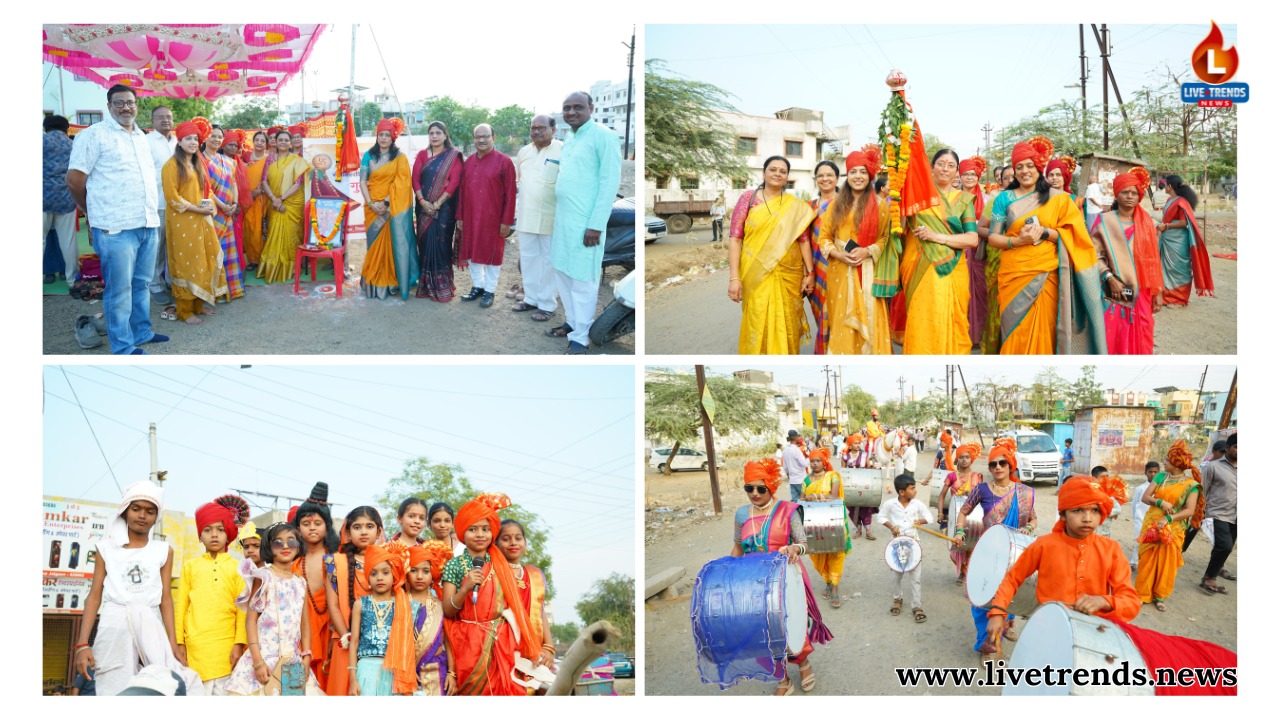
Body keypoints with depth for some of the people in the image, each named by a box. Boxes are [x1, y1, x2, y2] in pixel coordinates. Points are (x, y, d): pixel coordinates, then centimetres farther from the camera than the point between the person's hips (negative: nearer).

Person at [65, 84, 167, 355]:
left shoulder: (141, 137, 18)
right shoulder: (94, 135, -4)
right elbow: (74, 179, -6)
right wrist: (95, 212, 4)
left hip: (148, 224, 7)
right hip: (116, 228, -7)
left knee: (141, 284, 16)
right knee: (119, 288, -2)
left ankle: (141, 332, 28)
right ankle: (124, 348, 4)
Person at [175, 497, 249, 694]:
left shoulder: (236, 568, 8)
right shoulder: (190, 566, 11)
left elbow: (242, 610, 4)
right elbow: (181, 607, 10)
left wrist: (239, 644, -5)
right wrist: (179, 643, 4)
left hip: (227, 645, 0)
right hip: (196, 646, 0)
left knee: (224, 692, -2)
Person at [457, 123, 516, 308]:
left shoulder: (504, 162, -9)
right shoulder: (469, 162, 6)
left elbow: (510, 194, -10)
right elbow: (463, 191, 10)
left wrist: (506, 221, -12)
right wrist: (460, 216, 7)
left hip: (492, 218, -5)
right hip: (470, 217, 5)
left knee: (492, 253, 6)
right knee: (473, 251, 12)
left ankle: (489, 290, 16)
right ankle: (477, 286, 26)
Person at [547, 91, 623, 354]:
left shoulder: (603, 136, -11)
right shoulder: (569, 140, 15)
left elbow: (610, 182, -15)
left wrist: (596, 225, -19)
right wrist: (558, 218, 15)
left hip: (586, 222, -8)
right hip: (562, 219, 8)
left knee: (582, 279, -2)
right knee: (563, 273, 15)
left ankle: (580, 336, 6)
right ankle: (573, 321, 29)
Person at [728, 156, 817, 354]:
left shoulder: (796, 207, 6)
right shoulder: (748, 199, 0)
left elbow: (804, 240, 8)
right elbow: (735, 238, -4)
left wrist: (809, 273, 0)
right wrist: (734, 277, -10)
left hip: (789, 276, 2)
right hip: (756, 275, -2)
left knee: (786, 327, 6)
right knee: (758, 327, -2)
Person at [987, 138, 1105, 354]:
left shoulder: (1057, 198, 6)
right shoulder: (1004, 198, 6)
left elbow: (1070, 234, 2)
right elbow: (992, 237, 2)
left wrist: (1044, 232, -14)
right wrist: (1017, 241, -15)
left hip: (1046, 274, 0)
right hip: (1014, 274, 0)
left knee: (1042, 329, -3)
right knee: (1015, 331, 0)